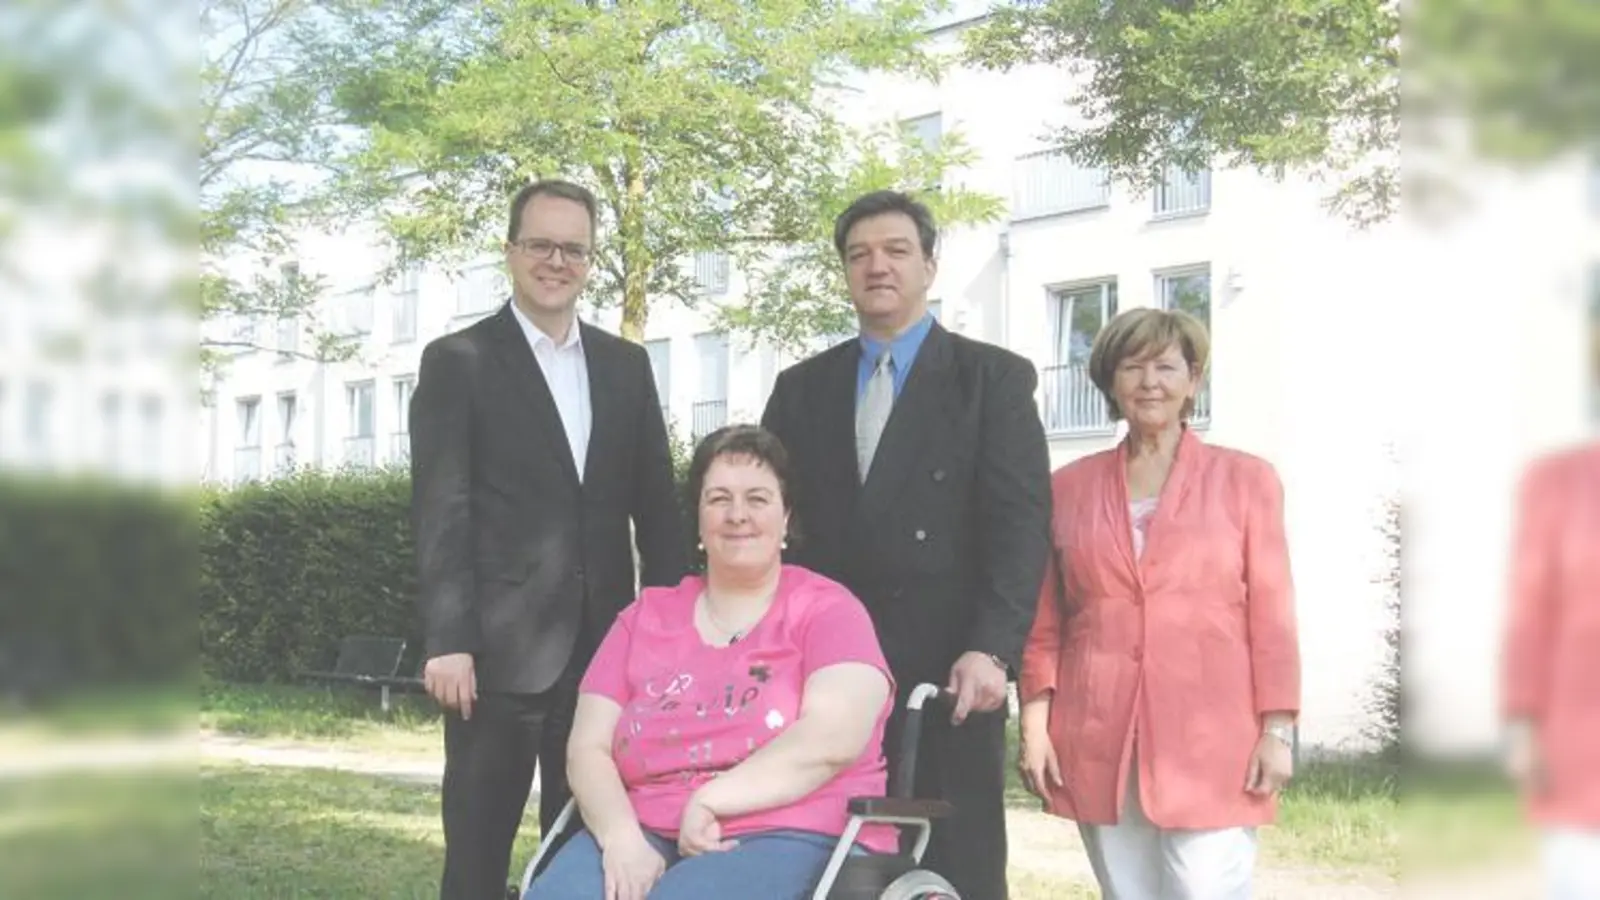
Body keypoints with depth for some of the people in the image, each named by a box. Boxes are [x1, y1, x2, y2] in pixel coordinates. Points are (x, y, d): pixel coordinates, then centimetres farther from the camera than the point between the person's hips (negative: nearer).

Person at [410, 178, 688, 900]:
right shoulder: (457, 361, 1)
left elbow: (657, 504, 12)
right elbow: (441, 510, -6)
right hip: (500, 644, -4)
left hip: (605, 642, 4)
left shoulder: (626, 366, 13)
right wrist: (447, 641, -13)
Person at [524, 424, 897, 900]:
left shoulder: (826, 610, 6)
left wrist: (709, 801, -16)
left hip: (788, 839, -3)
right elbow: (587, 748, 8)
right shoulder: (645, 616, 17)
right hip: (645, 833, 4)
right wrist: (622, 839, -12)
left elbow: (834, 738, -11)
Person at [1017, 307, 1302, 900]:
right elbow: (1045, 622, 11)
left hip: (1211, 742, -2)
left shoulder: (1245, 479, 6)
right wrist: (1035, 726, 3)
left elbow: (1271, 616, 3)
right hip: (1099, 744, 2)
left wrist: (1277, 731, -3)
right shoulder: (1069, 487, 10)